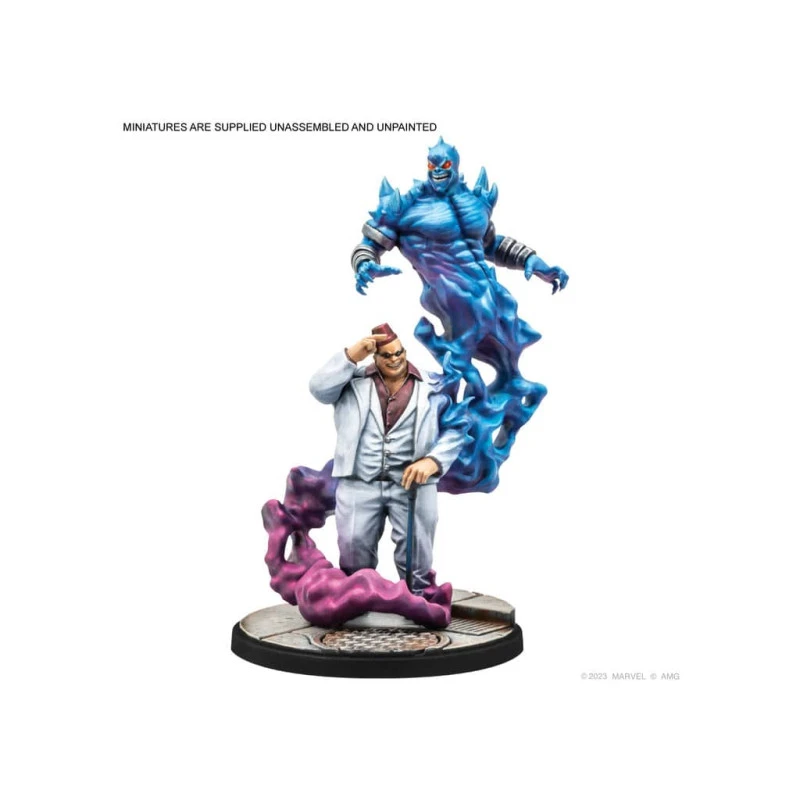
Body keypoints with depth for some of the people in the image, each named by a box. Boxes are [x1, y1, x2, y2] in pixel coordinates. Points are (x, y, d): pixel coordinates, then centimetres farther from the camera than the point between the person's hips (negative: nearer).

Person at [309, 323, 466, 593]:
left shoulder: (431, 387, 6)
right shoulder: (354, 381, 10)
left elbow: (455, 429, 4)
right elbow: (319, 389, -4)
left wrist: (432, 461, -12)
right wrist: (351, 355, -9)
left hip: (412, 484, -1)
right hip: (359, 484, 1)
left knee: (415, 552, 3)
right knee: (354, 549, 5)